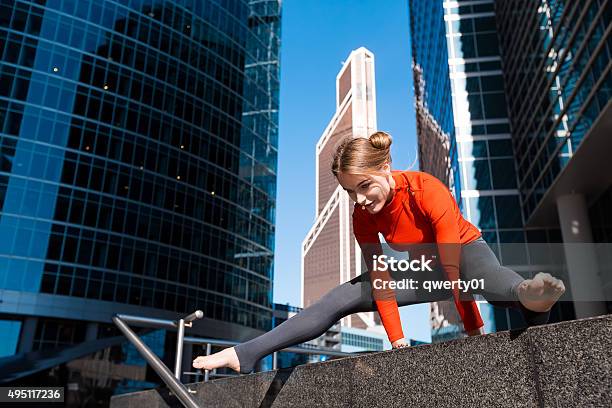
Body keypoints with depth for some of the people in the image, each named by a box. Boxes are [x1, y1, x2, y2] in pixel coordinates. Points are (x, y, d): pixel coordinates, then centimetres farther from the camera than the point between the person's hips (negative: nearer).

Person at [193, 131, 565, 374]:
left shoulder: (428, 191, -33)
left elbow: (454, 267, -34)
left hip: (466, 251, -3)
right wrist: (398, 341, -22)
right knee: (341, 299, -8)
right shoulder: (363, 217, -18)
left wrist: (475, 329, -32)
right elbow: (381, 279, -19)